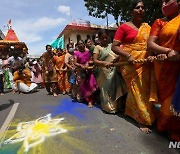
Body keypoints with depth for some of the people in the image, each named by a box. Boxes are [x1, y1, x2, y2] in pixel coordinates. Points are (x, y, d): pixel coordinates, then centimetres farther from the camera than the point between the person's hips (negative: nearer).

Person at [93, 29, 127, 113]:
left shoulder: (112, 45, 15)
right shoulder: (98, 47, 3)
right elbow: (95, 61, -7)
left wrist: (118, 58, -11)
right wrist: (105, 63, -22)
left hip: (115, 72, 4)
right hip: (105, 73, -4)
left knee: (116, 89, 6)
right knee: (107, 90, 3)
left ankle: (116, 106, 22)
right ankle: (109, 107, 19)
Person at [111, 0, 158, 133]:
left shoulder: (147, 27, 17)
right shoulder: (124, 27, 1)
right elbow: (114, 47, -5)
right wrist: (128, 56, -18)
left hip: (146, 64, 5)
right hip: (130, 64, -5)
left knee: (145, 90, 7)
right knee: (137, 91, -3)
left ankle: (132, 111, 27)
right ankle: (143, 119, 11)